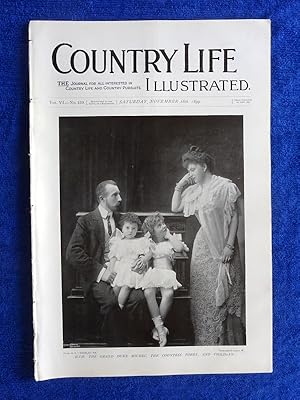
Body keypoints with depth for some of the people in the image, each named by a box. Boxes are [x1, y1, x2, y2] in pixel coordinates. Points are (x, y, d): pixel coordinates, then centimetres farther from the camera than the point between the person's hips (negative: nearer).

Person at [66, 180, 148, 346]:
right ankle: (117, 343, -10)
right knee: (110, 301, -32)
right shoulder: (86, 221, 2)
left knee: (139, 298, -26)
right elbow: (73, 253, -7)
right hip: (97, 276, -3)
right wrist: (100, 271, -15)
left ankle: (138, 340, -6)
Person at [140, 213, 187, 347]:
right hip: (152, 272, 0)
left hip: (167, 273, 1)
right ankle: (160, 327, -29)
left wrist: (169, 235, 13)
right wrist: (146, 237, 8)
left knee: (169, 294, -33)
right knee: (148, 292, -35)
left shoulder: (169, 242, 23)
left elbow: (180, 248, 3)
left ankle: (157, 327, -19)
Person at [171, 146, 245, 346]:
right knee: (202, 294, 8)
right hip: (203, 245, 6)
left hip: (222, 246, -6)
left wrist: (229, 246, -14)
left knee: (223, 294, -1)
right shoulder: (194, 190, 10)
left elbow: (235, 217, -8)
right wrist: (179, 186, 5)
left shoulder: (225, 186, -7)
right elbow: (175, 208, 14)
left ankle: (227, 340, 14)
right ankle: (205, 340, 20)